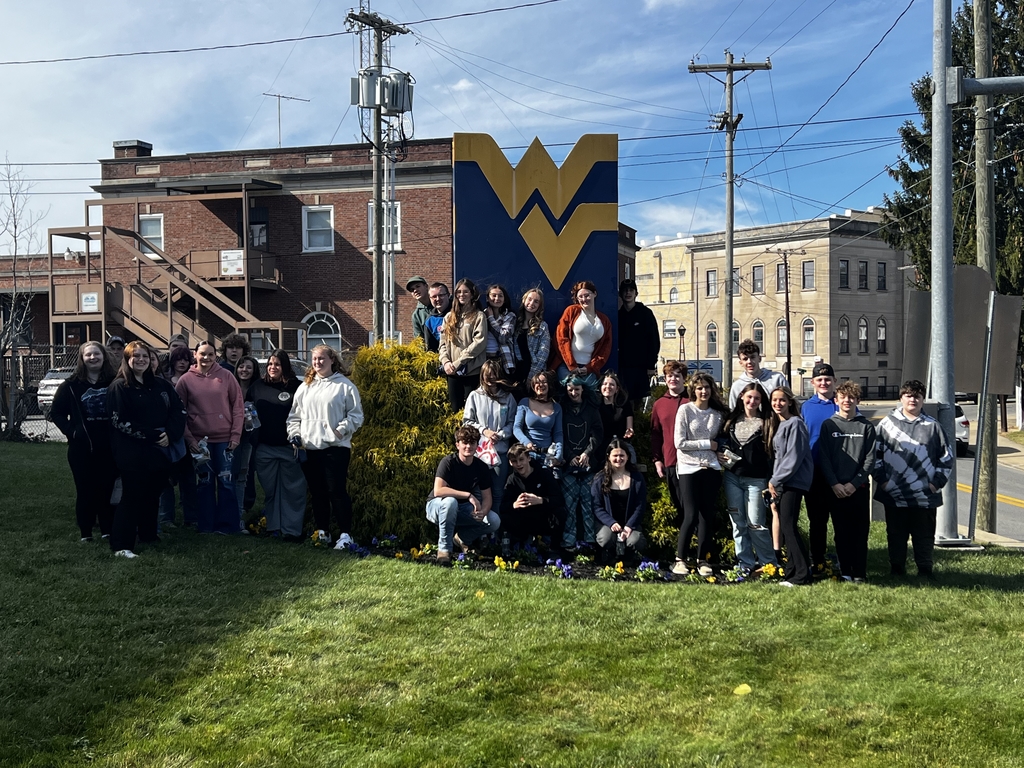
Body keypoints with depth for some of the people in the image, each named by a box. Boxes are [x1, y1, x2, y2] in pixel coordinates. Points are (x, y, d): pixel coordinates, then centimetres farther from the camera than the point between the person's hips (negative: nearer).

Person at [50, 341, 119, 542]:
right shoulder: (72, 384, -1)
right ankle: (85, 532, 13)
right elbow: (57, 413, 5)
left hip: (109, 446, 1)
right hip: (82, 446, -1)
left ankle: (108, 530, 15)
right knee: (85, 489, 5)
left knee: (108, 488, 5)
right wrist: (71, 432, -6)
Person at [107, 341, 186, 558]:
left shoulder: (160, 386, 13)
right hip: (132, 453, -5)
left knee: (152, 495, 13)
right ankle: (121, 545, -4)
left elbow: (178, 410, 8)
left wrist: (170, 435, -10)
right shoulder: (119, 387, -4)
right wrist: (151, 436, -16)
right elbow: (120, 421, -13)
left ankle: (148, 534, 28)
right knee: (132, 497, -6)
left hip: (159, 451, 6)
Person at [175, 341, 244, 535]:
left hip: (225, 439, -1)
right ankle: (207, 525, 16)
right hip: (199, 440, 1)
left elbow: (237, 405, 2)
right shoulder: (186, 380, 1)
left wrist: (236, 434, -3)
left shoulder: (226, 376, 0)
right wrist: (188, 438, -4)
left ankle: (227, 524, 10)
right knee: (204, 483, 8)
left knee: (226, 482, 2)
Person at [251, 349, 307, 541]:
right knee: (269, 489, 11)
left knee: (292, 490, -2)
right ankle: (272, 527, 19)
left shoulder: (295, 387, -3)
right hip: (264, 447, 4)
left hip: (289, 447, -4)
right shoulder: (257, 386, 8)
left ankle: (292, 530, 3)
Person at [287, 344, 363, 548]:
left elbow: (356, 415, -3)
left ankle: (345, 535, -4)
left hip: (336, 447, -6)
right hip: (310, 448, 6)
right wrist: (294, 433, 5)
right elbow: (294, 415, 20)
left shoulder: (345, 385, -1)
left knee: (337, 491, -9)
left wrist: (341, 430, -15)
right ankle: (322, 532, 22)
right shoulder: (305, 386, 15)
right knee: (317, 492, 12)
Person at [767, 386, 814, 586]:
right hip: (780, 483, 9)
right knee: (786, 528, 8)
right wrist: (773, 481, 10)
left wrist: (776, 480, -13)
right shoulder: (777, 425, 17)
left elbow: (793, 457, -17)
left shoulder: (795, 424, -11)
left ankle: (802, 575, -9)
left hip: (793, 482, -9)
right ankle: (791, 572, 13)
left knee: (788, 527, -12)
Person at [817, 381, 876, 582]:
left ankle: (859, 573, 6)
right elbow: (823, 458, 1)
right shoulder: (828, 425, 6)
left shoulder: (866, 427, 6)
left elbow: (870, 460, 1)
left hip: (859, 488, 0)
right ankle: (845, 571, 11)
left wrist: (854, 483, -9)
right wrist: (834, 484, -9)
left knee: (860, 532, 1)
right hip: (836, 488, 0)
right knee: (841, 532, 4)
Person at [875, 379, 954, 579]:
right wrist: (882, 480, -1)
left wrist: (938, 482, 3)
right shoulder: (887, 423, 4)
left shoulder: (932, 426, 5)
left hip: (924, 496, 0)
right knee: (896, 536, 9)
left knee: (925, 536, 6)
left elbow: (946, 456, 10)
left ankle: (925, 571, 17)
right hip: (894, 495, 0)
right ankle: (897, 571, 19)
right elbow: (876, 453, 6)